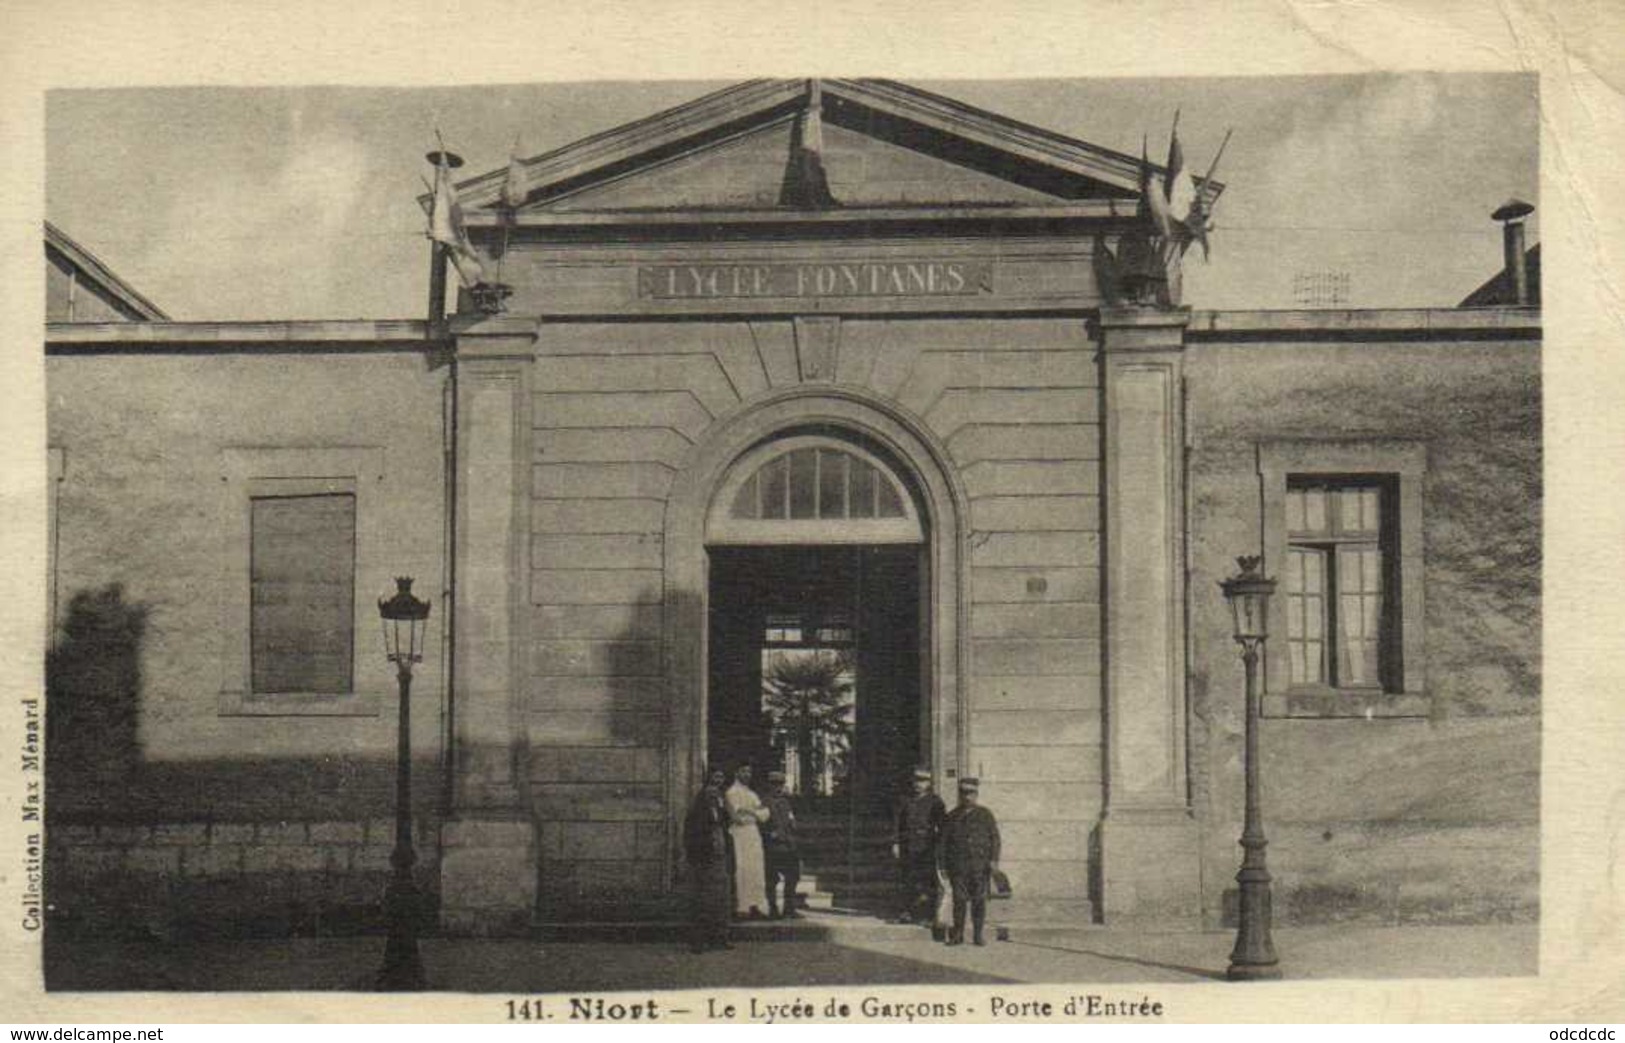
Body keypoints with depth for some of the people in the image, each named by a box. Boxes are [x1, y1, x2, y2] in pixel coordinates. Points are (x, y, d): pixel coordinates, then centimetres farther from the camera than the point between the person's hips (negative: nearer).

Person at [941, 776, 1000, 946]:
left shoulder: (985, 815, 7)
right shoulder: (951, 817, 10)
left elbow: (994, 838, 4)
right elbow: (945, 841, 12)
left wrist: (993, 860, -6)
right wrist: (945, 864, 6)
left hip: (980, 864, -1)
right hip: (958, 866, 1)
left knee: (979, 900, 0)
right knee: (959, 899, -1)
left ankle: (979, 934, 6)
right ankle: (958, 935, 5)